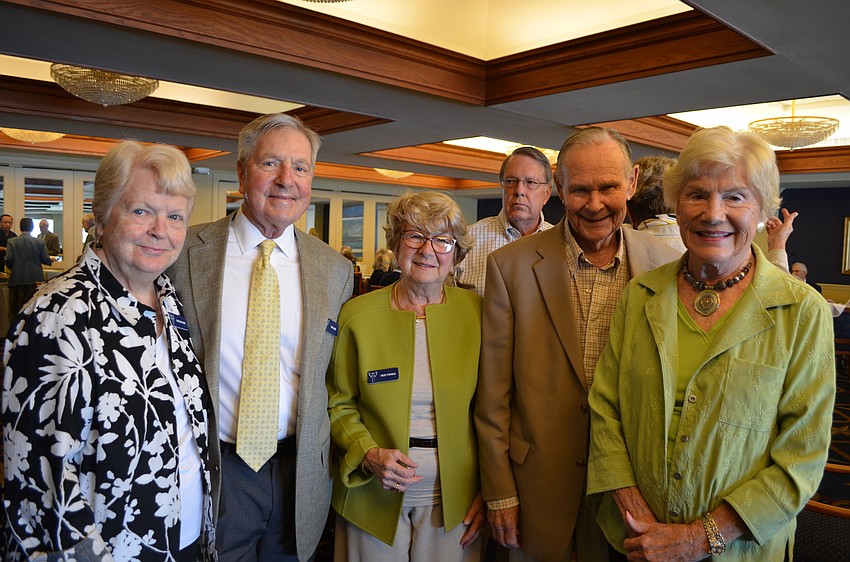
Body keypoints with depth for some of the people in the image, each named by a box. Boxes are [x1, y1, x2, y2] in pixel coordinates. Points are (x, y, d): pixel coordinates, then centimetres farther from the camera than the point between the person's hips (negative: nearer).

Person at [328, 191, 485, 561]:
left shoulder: (476, 313, -5)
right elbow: (339, 404, 1)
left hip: (453, 501, 1)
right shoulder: (357, 315, -7)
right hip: (374, 499, 0)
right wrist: (368, 454, -15)